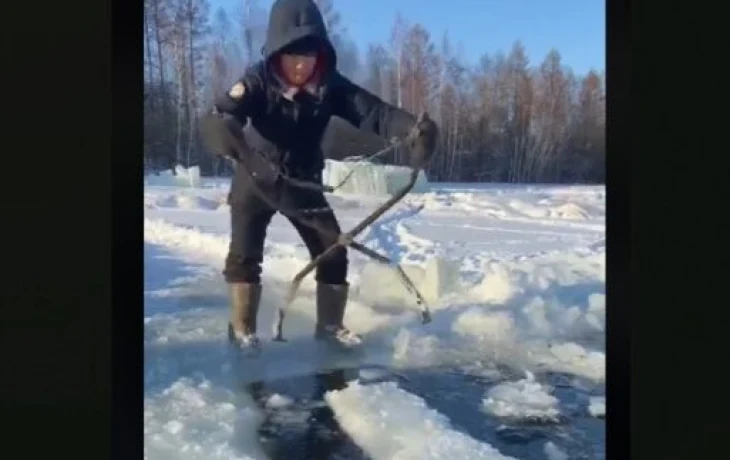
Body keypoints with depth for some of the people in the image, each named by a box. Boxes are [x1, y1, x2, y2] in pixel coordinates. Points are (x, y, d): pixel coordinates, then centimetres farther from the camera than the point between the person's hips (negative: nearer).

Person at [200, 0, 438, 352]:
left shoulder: (330, 85, -20)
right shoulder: (258, 81, -27)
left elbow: (373, 112, -30)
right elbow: (223, 112, -41)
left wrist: (413, 128, -50)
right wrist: (222, 130, -67)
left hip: (304, 182, 3)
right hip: (256, 180, -3)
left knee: (333, 251, 1)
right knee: (245, 252, -12)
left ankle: (330, 325, 18)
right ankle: (242, 329, 4)